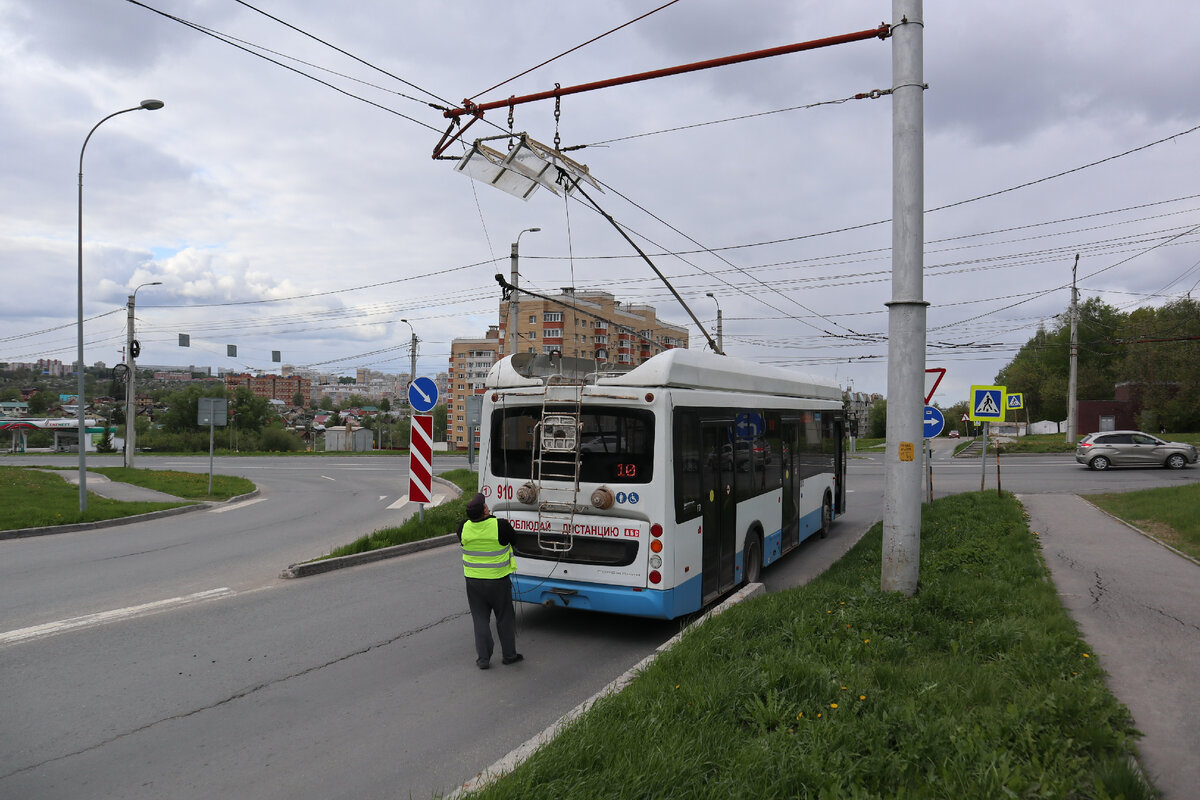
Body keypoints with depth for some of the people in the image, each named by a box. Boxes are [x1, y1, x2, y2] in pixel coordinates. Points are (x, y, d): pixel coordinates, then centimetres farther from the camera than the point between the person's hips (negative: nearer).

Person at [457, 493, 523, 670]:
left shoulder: (464, 527, -10)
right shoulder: (501, 526, -20)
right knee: (504, 618, 14)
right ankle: (509, 655, 25)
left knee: (480, 619, 13)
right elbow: (513, 538, -2)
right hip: (498, 580, -2)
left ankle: (483, 659, 15)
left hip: (474, 580, 2)